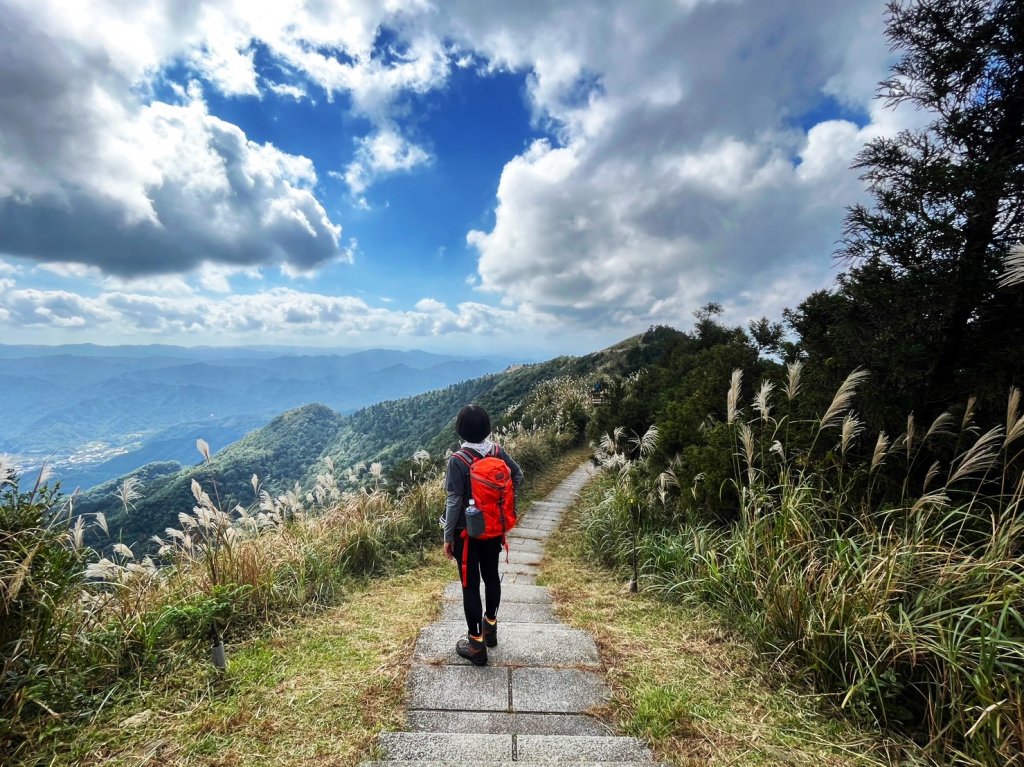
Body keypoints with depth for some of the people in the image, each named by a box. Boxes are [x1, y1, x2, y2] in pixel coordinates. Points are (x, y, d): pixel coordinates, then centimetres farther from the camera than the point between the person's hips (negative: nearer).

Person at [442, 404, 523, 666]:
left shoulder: (457, 460, -22)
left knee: (470, 585, 7)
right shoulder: (498, 451, -7)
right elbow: (518, 475, 4)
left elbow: (454, 502, -19)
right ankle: (490, 626, 40)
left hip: (467, 533, -5)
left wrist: (448, 537, -9)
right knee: (491, 576, 21)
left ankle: (476, 644, 19)